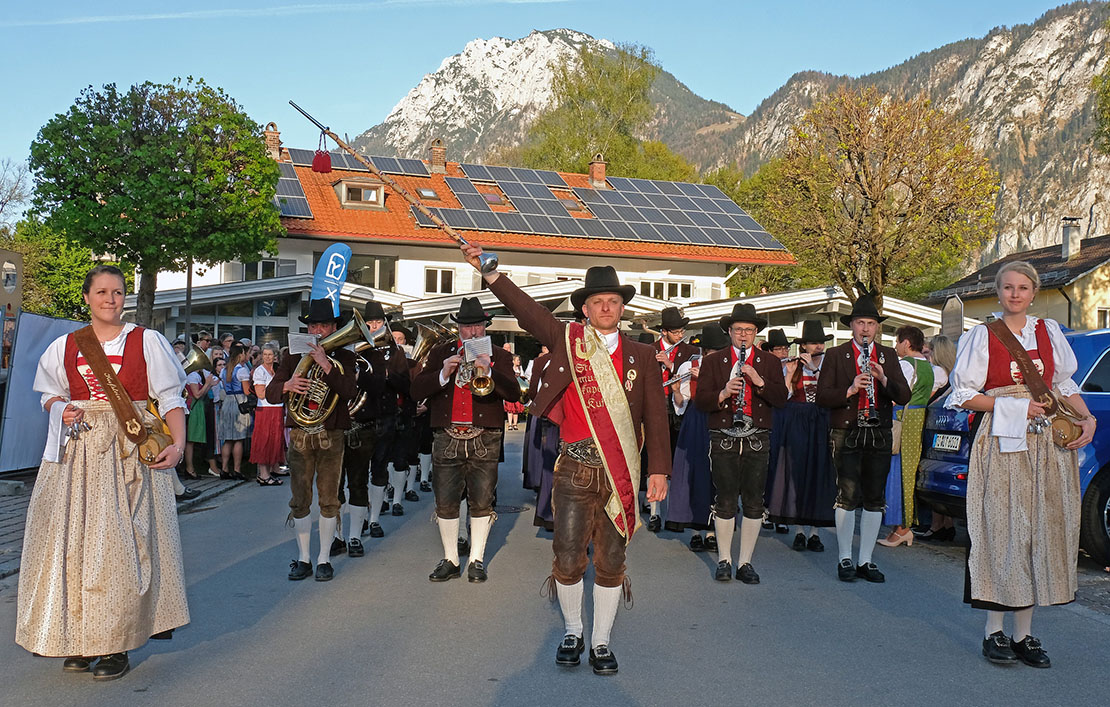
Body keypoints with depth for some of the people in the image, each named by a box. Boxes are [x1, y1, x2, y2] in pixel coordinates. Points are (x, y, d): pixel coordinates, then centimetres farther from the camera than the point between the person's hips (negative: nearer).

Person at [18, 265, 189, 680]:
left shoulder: (147, 342, 2)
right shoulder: (64, 346, 10)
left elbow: (171, 399, 2)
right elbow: (50, 394, 22)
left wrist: (178, 444, -12)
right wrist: (61, 410, -2)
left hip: (130, 454, -3)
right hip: (77, 454, 3)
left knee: (120, 546, -4)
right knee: (73, 542, 1)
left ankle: (116, 645, 4)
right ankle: (78, 641, 12)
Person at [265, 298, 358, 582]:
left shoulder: (344, 357, 5)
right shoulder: (293, 357, 10)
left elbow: (349, 390, -13)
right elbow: (270, 393, 3)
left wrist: (326, 365, -22)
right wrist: (287, 385, -19)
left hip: (331, 435, -2)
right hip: (299, 435, 2)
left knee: (329, 499, 2)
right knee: (300, 500, 5)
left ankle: (324, 559, 12)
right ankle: (303, 558, 15)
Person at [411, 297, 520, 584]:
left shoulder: (499, 356, 8)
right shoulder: (441, 353, 12)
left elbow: (513, 393, -7)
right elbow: (417, 390, 2)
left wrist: (488, 372, -21)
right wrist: (443, 374, -14)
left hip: (485, 439, -1)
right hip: (447, 438, 1)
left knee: (482, 503, 2)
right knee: (445, 503, 4)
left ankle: (477, 560, 14)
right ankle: (450, 560, 17)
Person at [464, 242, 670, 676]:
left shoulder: (641, 356, 8)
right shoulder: (567, 340, 5)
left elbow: (655, 414, 6)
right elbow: (525, 309, -3)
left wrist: (659, 469, 0)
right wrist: (488, 269, -15)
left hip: (621, 472, 1)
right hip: (575, 467, -1)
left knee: (610, 561, 8)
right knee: (568, 558, 3)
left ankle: (601, 642, 24)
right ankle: (572, 632, 27)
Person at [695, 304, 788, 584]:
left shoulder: (770, 363, 11)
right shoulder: (713, 361, 8)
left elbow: (781, 399, 0)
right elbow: (700, 400, 0)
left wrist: (760, 381, -15)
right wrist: (723, 394, -18)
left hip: (757, 440, 1)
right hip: (723, 440, -1)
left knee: (754, 502, 2)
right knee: (726, 501, 0)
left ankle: (745, 562, 12)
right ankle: (724, 560, 13)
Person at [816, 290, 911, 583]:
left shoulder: (888, 356, 12)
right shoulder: (835, 355, 4)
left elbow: (904, 396, 3)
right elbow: (822, 397, -3)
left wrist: (884, 379, -14)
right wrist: (850, 389, -18)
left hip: (879, 435, 3)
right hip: (846, 434, -3)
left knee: (875, 499, 5)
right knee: (847, 496, -5)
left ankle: (865, 561, 14)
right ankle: (845, 559, 7)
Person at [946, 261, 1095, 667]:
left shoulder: (1049, 332, 12)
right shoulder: (983, 337, 1)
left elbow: (1064, 384, 19)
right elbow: (964, 395, -2)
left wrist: (1086, 418, 2)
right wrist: (1016, 407, -11)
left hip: (1048, 445, 4)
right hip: (1003, 444, -4)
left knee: (1040, 533, 3)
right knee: (1002, 531, -5)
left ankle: (1024, 634, 10)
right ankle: (993, 631, 4)